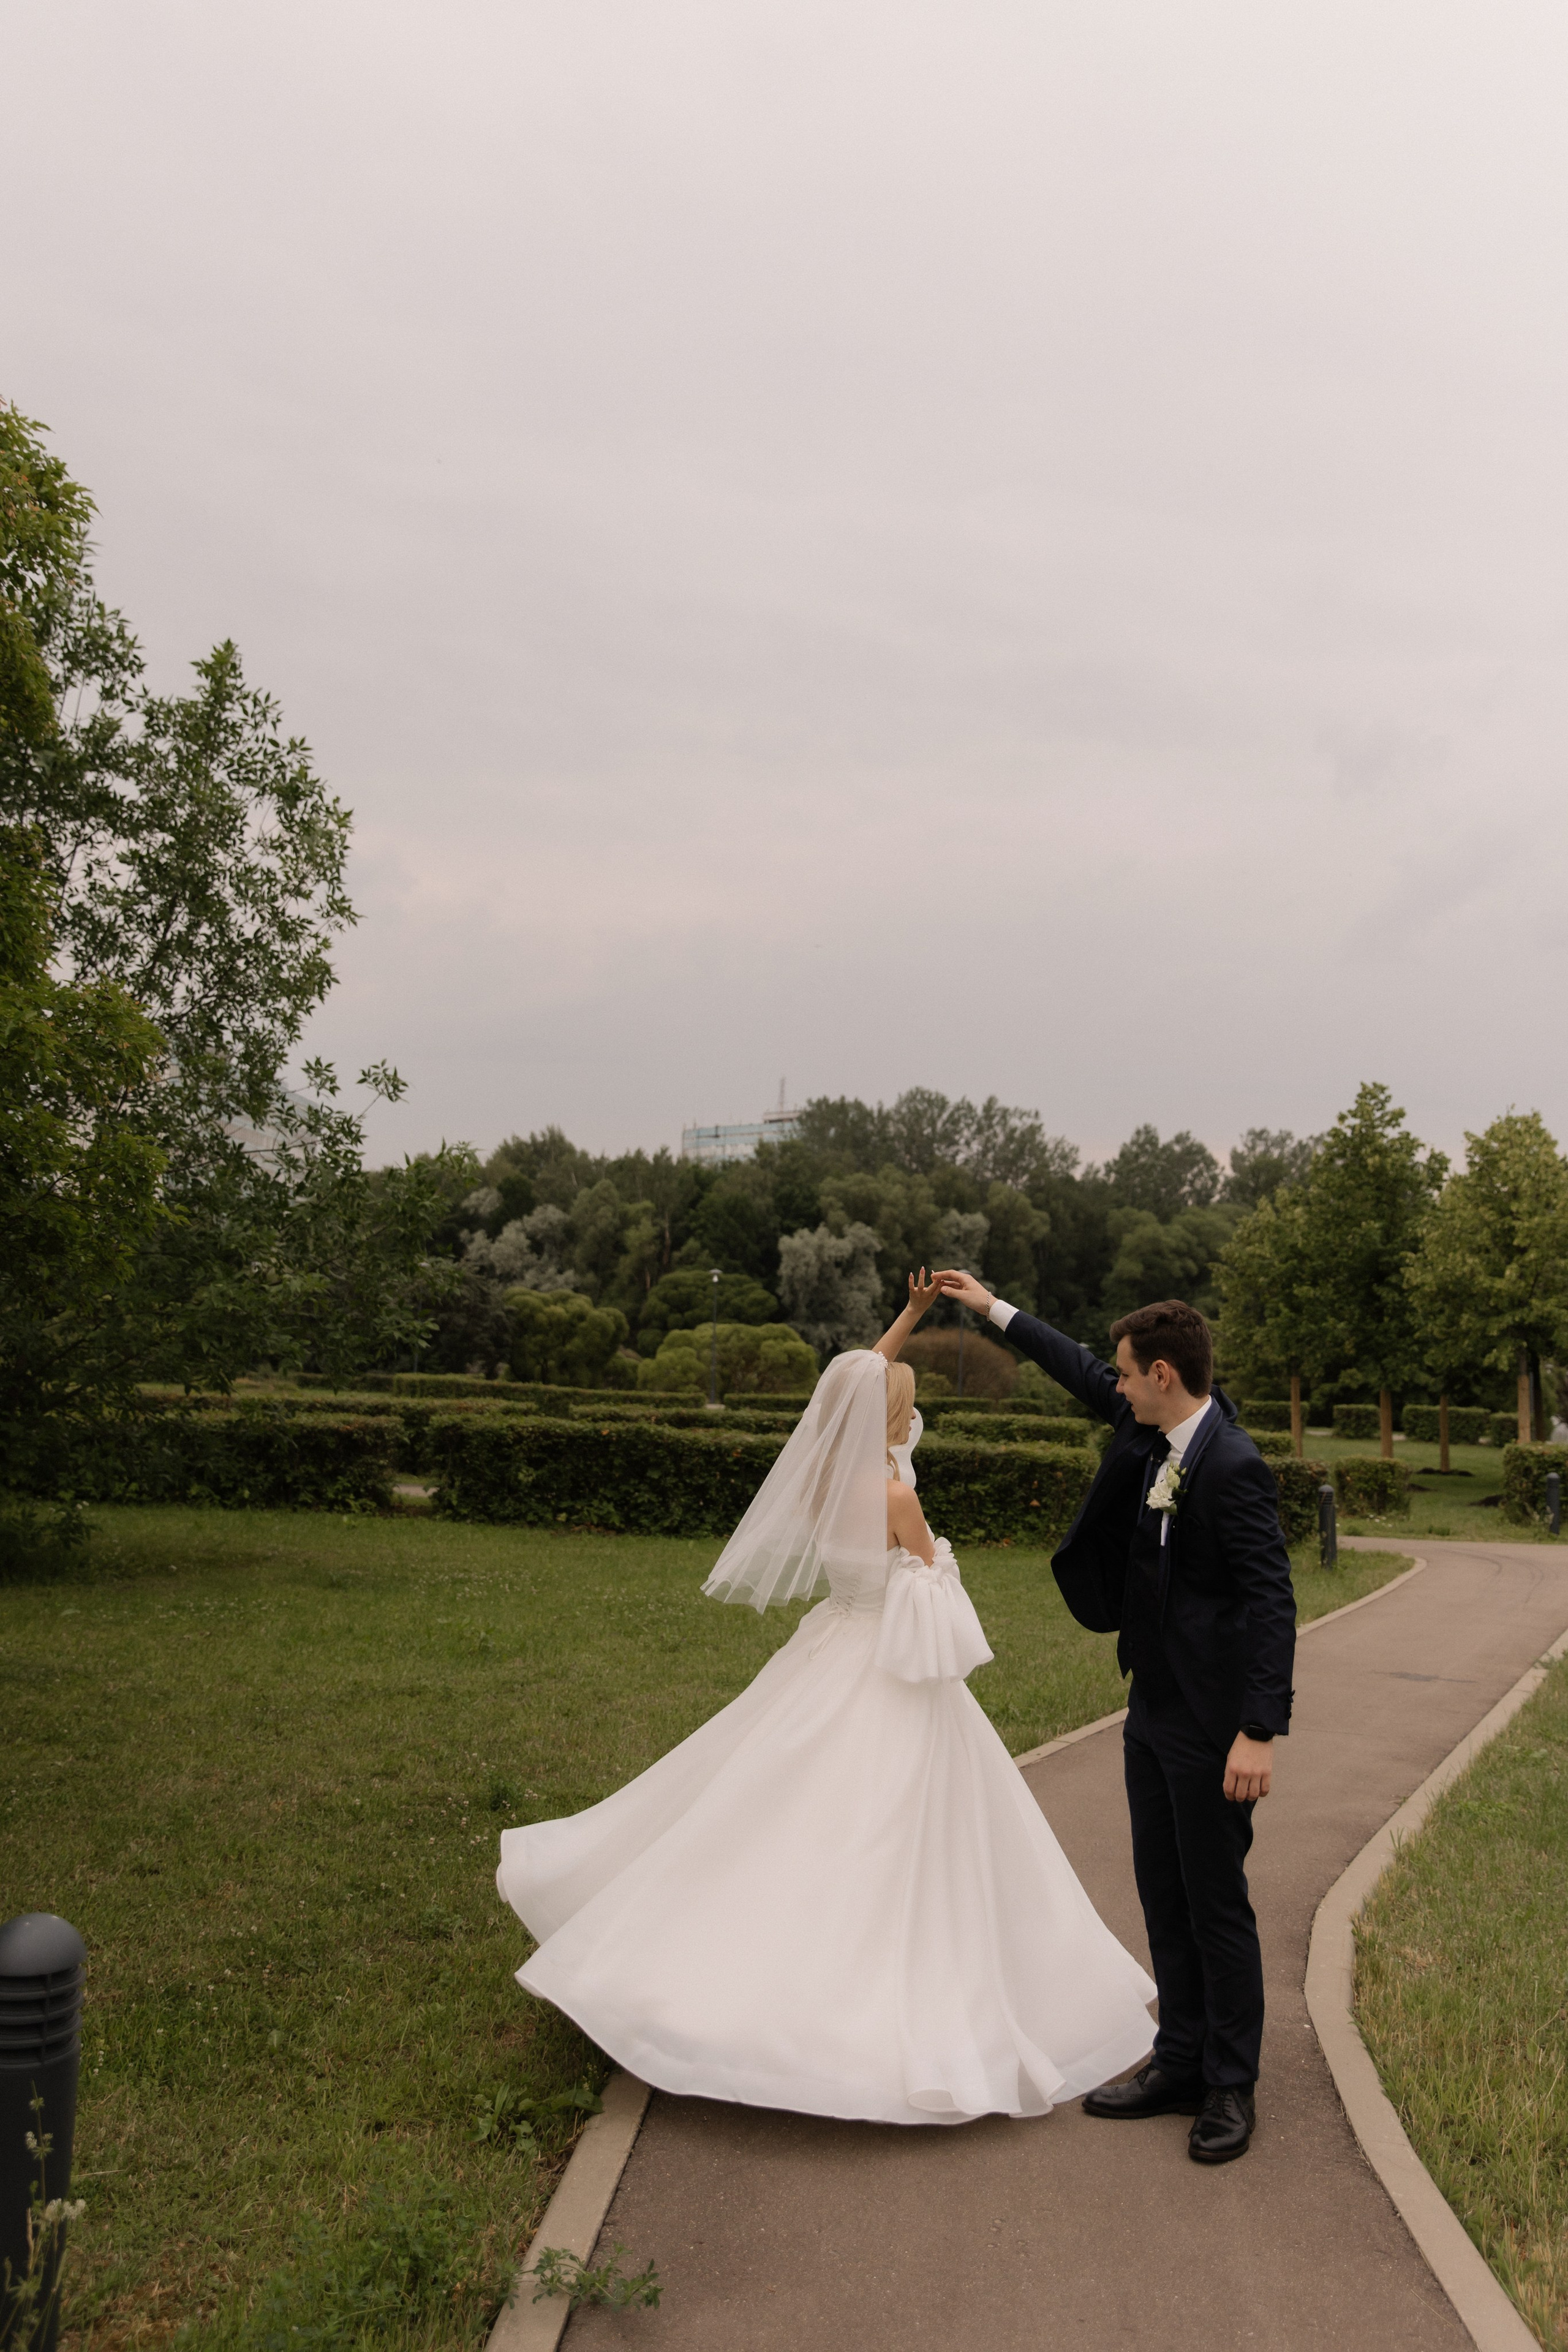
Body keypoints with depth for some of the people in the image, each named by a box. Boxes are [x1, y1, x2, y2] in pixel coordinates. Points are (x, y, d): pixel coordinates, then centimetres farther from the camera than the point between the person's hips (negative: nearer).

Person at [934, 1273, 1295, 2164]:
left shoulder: (1234, 1467, -22)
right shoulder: (1157, 1430, 2)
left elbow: (1272, 1603, -23)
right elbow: (1087, 1375, 19)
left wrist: (1261, 1732, -27)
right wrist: (995, 1308, 25)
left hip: (1211, 1721, -9)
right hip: (1155, 1707, 9)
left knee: (1216, 1901, 4)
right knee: (1163, 1893, 16)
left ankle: (1233, 2087, 20)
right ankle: (1182, 2063, 29)